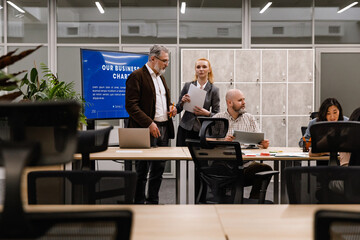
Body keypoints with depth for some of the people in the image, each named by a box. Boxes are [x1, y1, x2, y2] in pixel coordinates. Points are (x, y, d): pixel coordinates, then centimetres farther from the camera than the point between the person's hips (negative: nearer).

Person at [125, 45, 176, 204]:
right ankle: (139, 203, 9)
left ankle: (153, 202, 23)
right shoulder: (137, 76, -9)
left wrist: (170, 109, 8)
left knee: (159, 168, 12)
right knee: (142, 170, -1)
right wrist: (149, 123, -22)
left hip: (164, 129, 8)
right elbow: (131, 105, -15)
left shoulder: (160, 77, 18)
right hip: (146, 131, -8)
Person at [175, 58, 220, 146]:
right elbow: (178, 109, 11)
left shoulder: (214, 90, 1)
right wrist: (182, 102, -9)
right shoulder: (188, 86, 5)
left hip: (202, 131, -1)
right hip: (185, 129, 1)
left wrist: (207, 113, -15)